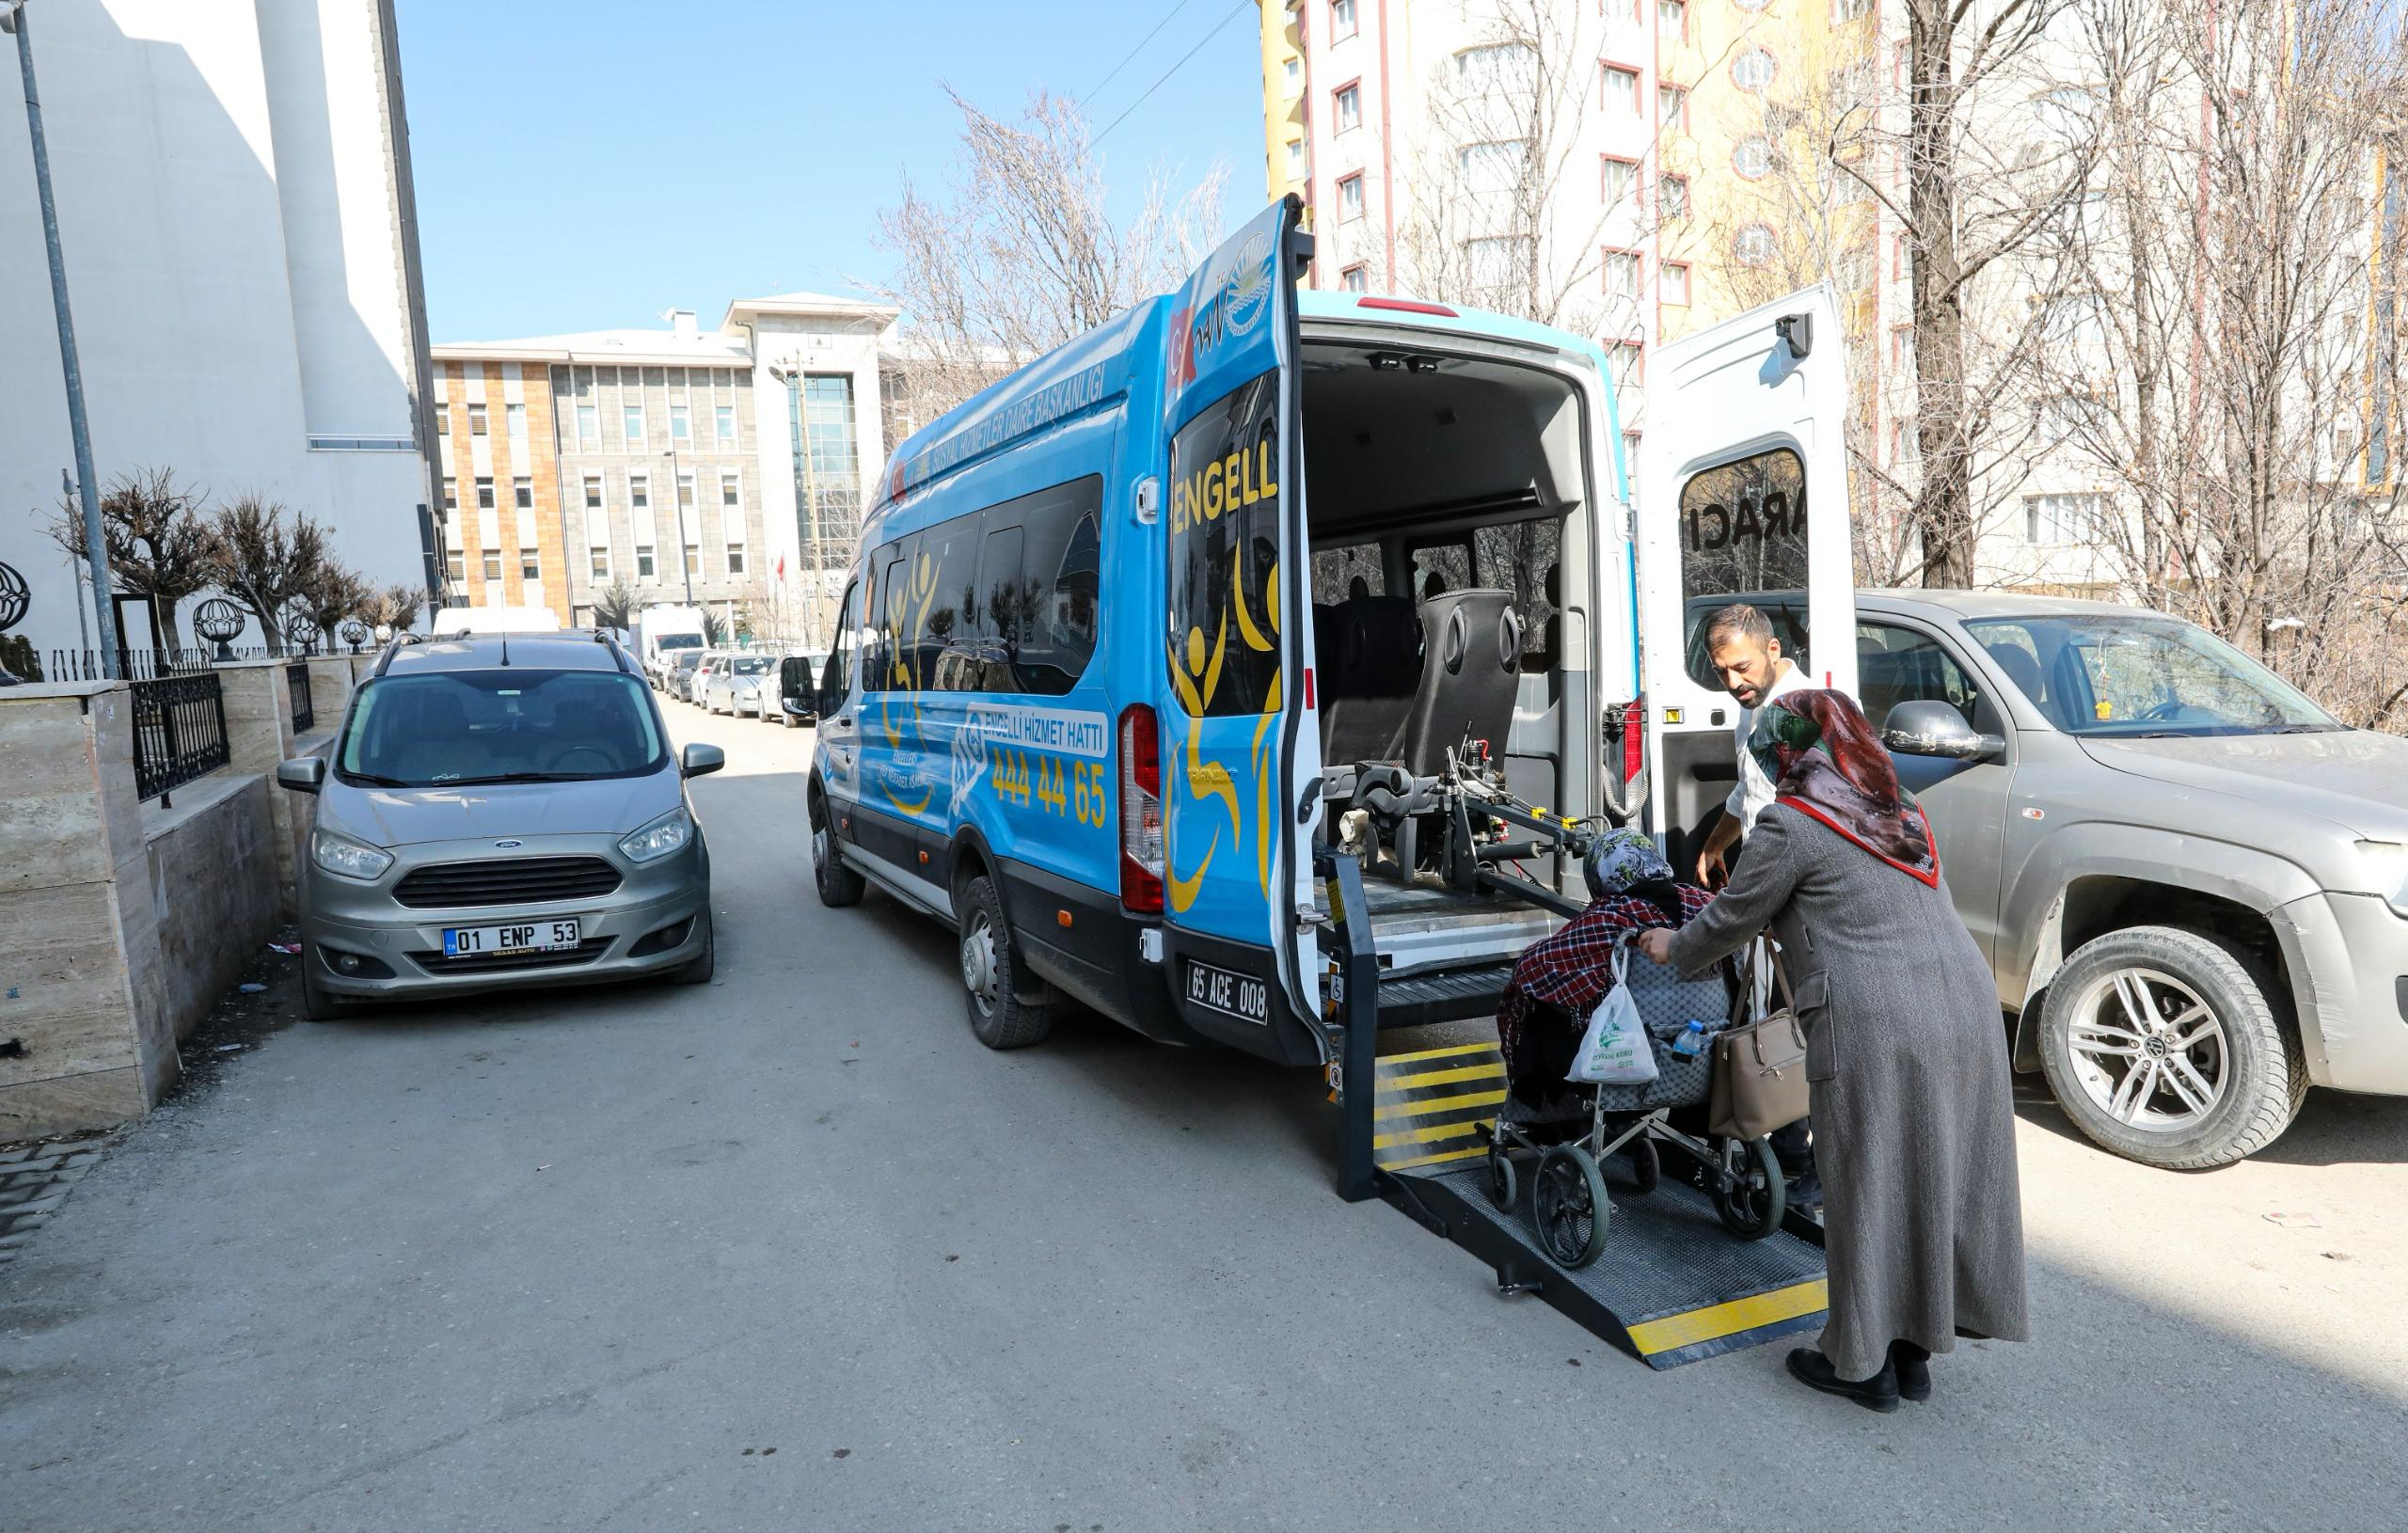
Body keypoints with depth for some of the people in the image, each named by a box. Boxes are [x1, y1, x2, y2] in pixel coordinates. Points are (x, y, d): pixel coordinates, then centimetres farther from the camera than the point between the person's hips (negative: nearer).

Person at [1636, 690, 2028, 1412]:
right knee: (1935, 1179, 15)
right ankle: (1913, 1351, 29)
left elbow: (1732, 920, 3)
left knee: (1869, 1187, 5)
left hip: (1877, 1029, -8)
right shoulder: (1901, 811, 19)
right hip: (1966, 1008, 8)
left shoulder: (1790, 825, -5)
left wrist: (1673, 949, 23)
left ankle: (1865, 1363, 18)